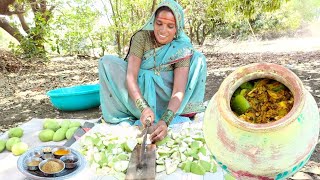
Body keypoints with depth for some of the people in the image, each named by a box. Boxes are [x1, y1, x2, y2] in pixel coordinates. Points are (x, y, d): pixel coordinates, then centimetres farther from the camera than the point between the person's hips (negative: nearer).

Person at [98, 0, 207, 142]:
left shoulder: (182, 48, -15)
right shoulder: (142, 37, -16)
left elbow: (179, 91, -25)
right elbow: (131, 76, -25)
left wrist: (165, 121, -41)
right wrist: (144, 108, -42)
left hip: (164, 97, 1)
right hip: (139, 93, 0)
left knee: (198, 59, -17)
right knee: (107, 62, -22)